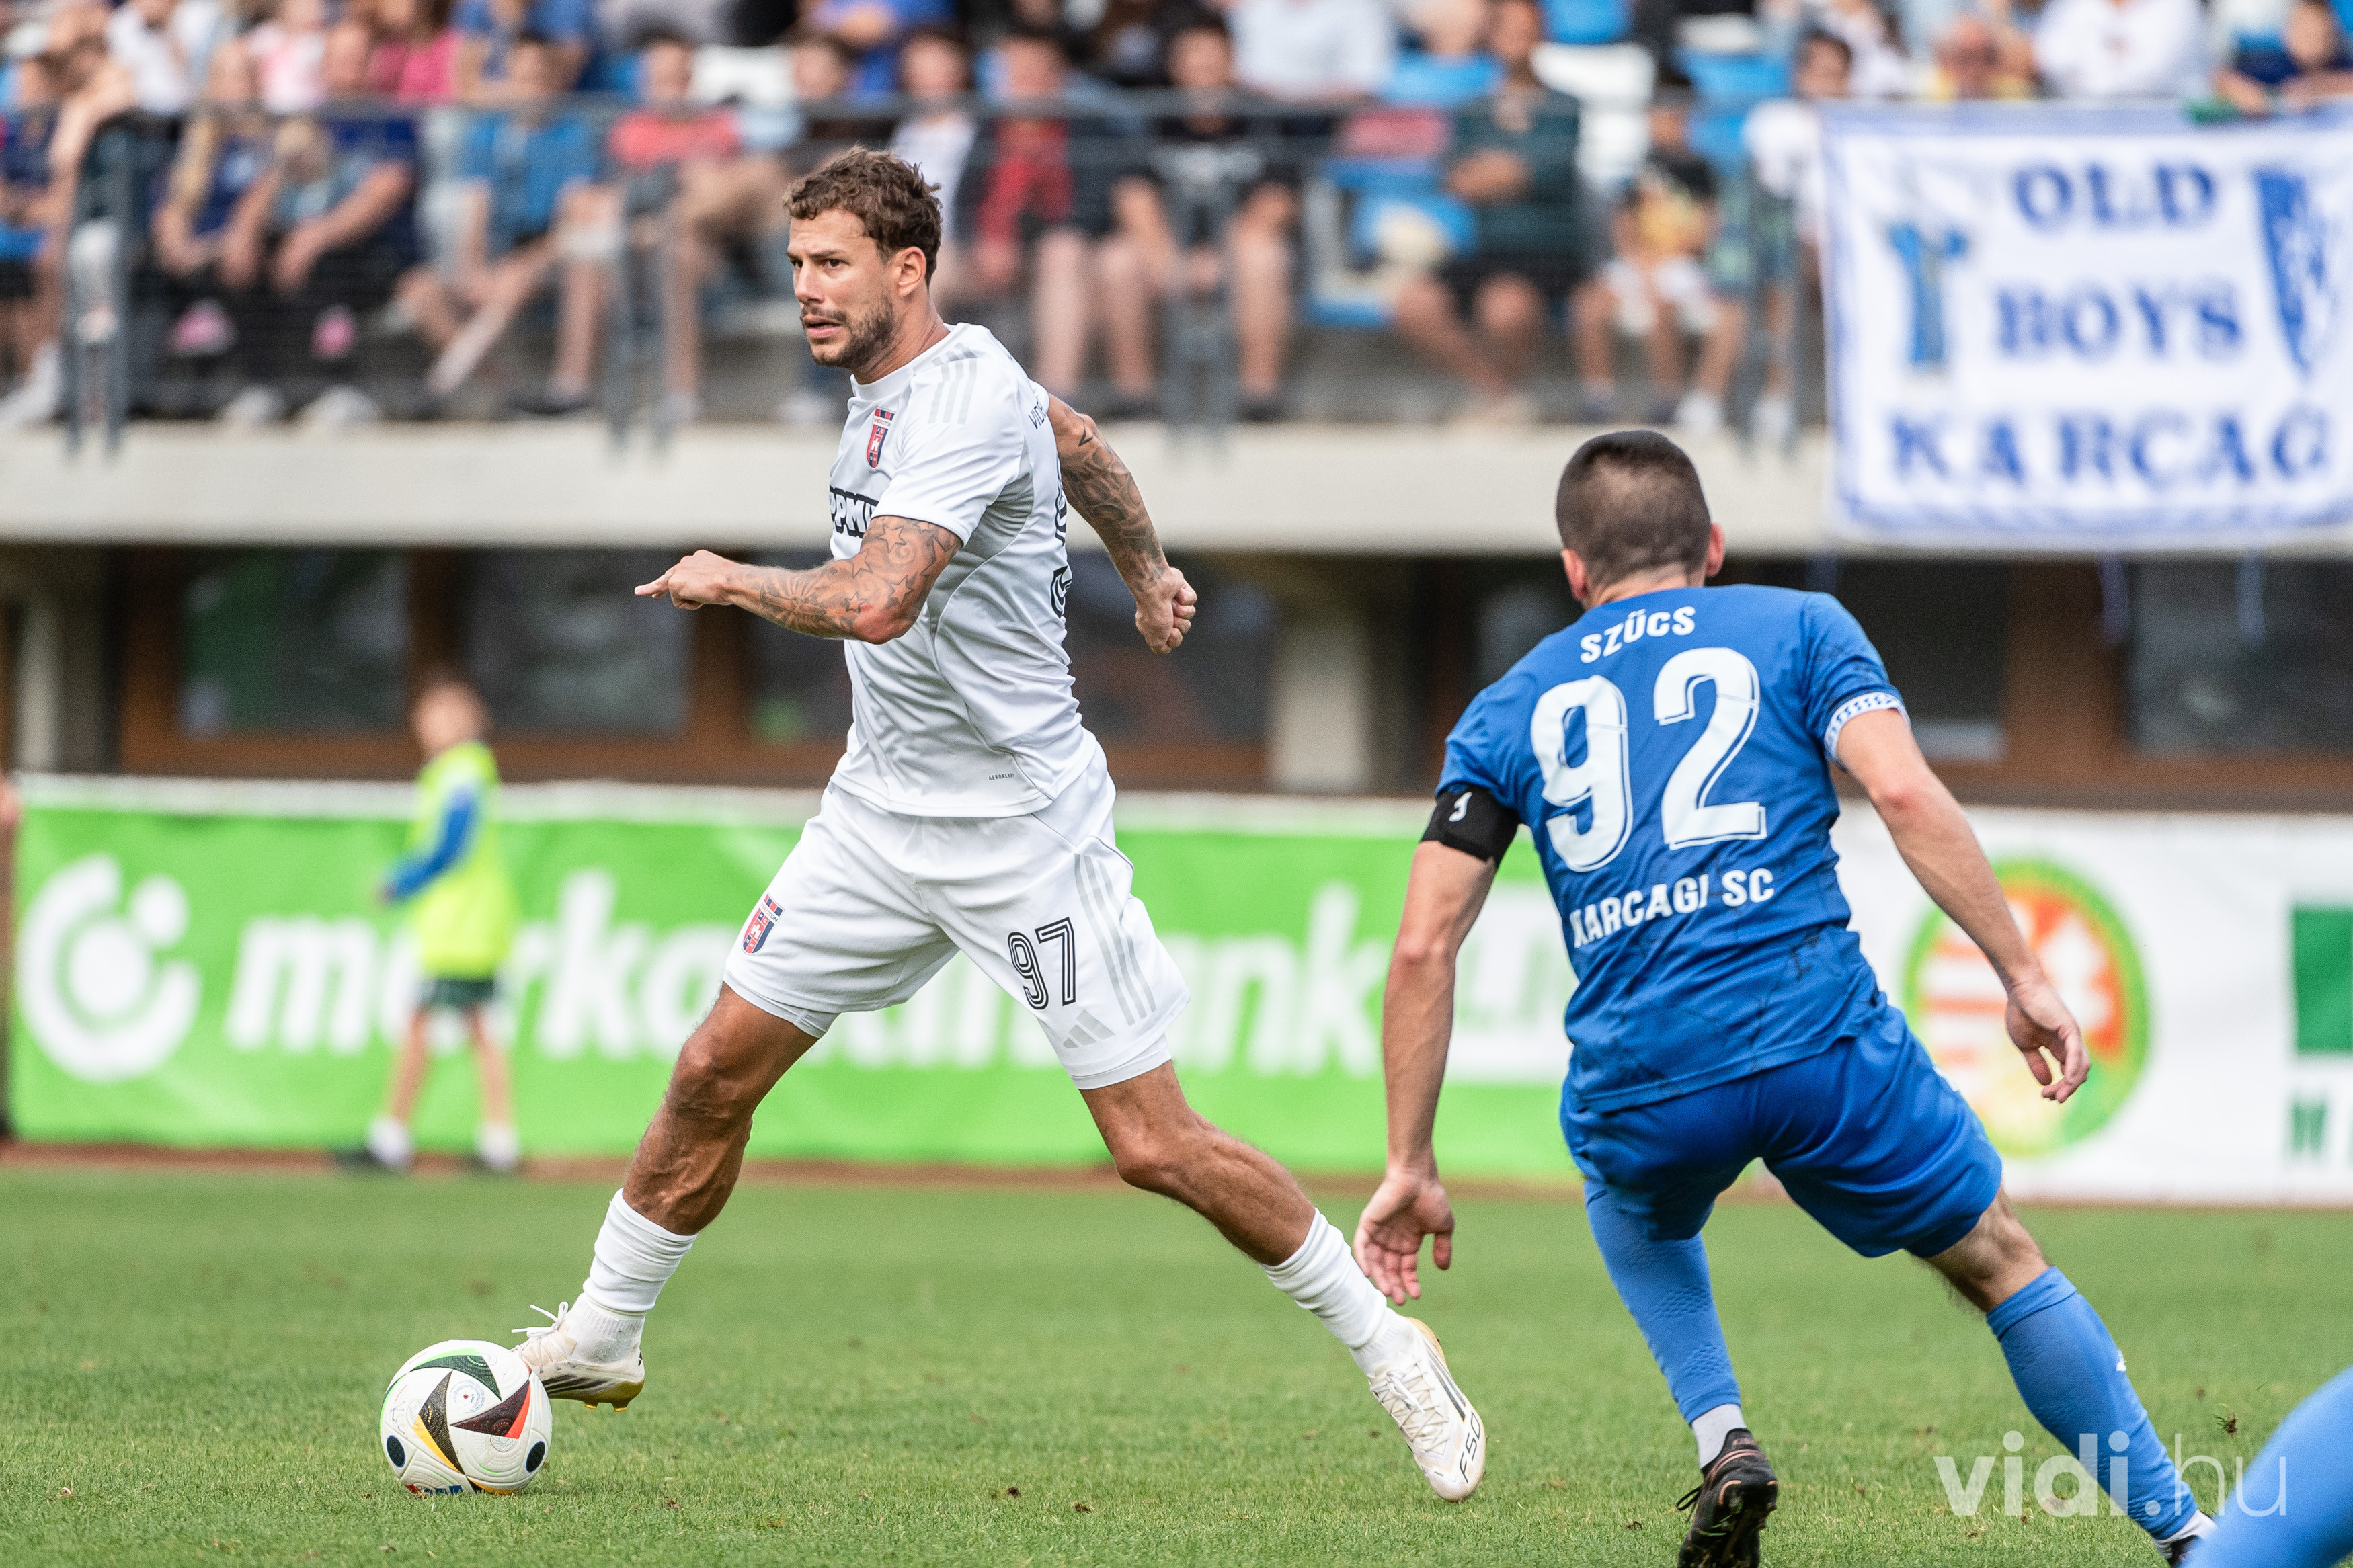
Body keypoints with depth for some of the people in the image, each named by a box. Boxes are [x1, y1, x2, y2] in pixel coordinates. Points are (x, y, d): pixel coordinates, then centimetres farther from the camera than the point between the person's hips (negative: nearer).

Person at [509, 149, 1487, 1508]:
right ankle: (598, 1341, 20)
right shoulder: (895, 377, 6)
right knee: (716, 1073, 5)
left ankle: (1385, 1349, 9)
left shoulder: (965, 401, -23)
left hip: (1025, 828, -8)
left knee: (1156, 1146, -7)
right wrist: (1146, 567, 43)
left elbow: (874, 600, -37)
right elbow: (1078, 442, 26)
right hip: (884, 810, 8)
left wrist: (733, 580, -19)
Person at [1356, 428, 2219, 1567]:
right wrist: (2023, 976, -3)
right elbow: (1901, 791, -4)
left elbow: (1425, 945, 12)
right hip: (1823, 1044, -2)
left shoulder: (1509, 710, 20)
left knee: (1636, 1222, 37)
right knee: (2001, 1265, 18)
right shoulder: (1798, 629, 15)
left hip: (1636, 1082, 2)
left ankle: (1721, 1438, 15)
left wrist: (1410, 1167, 15)